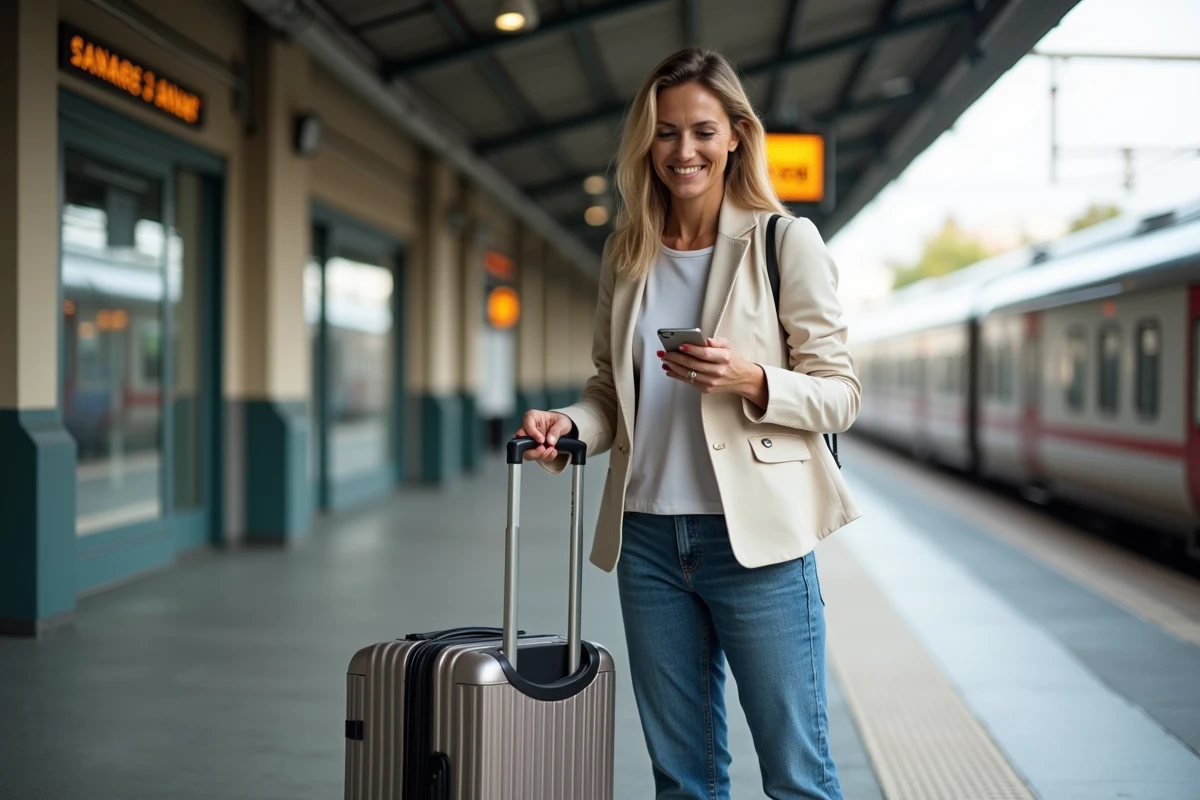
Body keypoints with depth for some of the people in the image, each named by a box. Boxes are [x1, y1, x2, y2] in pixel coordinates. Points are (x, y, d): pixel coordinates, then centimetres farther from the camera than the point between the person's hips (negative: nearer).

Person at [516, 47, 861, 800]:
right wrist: (573, 423, -3)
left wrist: (752, 382, -21)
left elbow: (840, 392, -3)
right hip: (648, 535, 5)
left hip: (753, 534, -4)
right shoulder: (627, 254, 11)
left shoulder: (786, 241, -3)